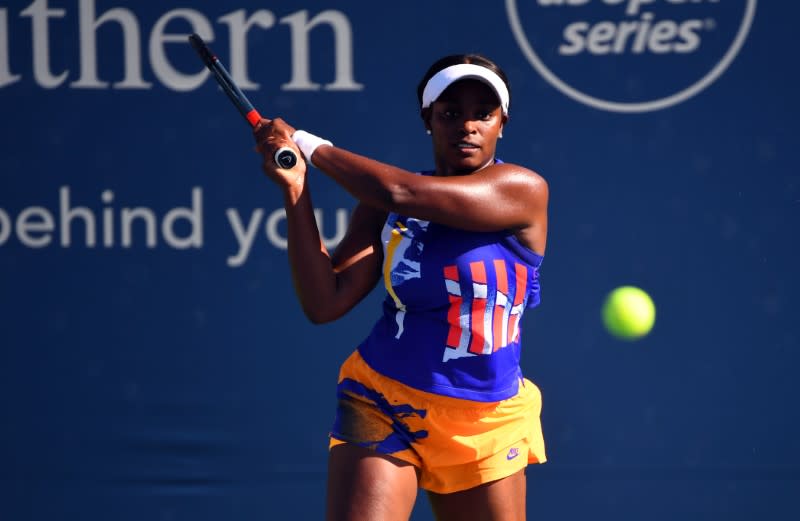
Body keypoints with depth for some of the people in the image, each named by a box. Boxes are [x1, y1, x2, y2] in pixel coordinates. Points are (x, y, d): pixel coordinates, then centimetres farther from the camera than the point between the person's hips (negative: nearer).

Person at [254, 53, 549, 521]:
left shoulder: (523, 189, -9)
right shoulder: (383, 204, 2)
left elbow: (401, 195, -21)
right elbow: (326, 304, -6)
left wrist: (310, 145, -9)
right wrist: (296, 189, -12)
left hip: (487, 428, 0)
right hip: (382, 409, 0)